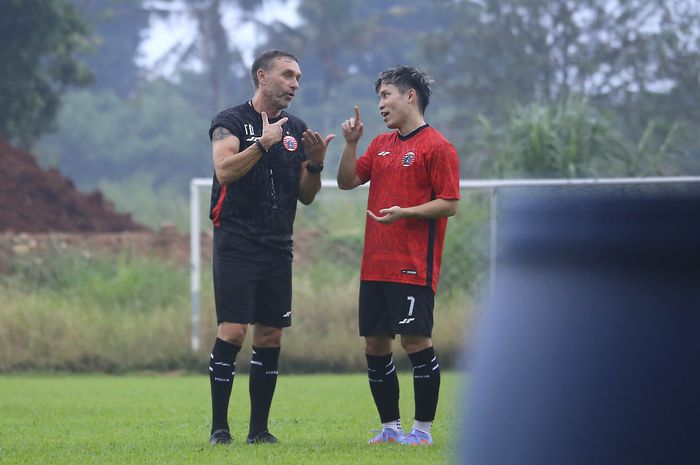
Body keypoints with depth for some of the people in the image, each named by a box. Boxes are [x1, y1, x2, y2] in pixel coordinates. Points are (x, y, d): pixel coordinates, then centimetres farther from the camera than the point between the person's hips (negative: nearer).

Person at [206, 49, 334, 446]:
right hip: (237, 245, -6)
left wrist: (316, 164, -2)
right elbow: (224, 169, -18)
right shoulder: (232, 122, -1)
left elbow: (306, 196, 16)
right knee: (233, 331, -12)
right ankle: (219, 427, -8)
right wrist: (264, 143, -24)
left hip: (278, 249, 6)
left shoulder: (297, 130, 15)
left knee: (270, 337, 5)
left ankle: (259, 429, 10)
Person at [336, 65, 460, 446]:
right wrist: (350, 143, 5)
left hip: (413, 267, -7)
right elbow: (347, 181, 19)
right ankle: (390, 427, 16)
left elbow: (449, 204, -10)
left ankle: (423, 429, 0)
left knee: (416, 340, -7)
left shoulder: (437, 147, -6)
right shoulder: (381, 145, 17)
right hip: (375, 267, 8)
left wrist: (404, 212, -22)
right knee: (374, 344, 7)